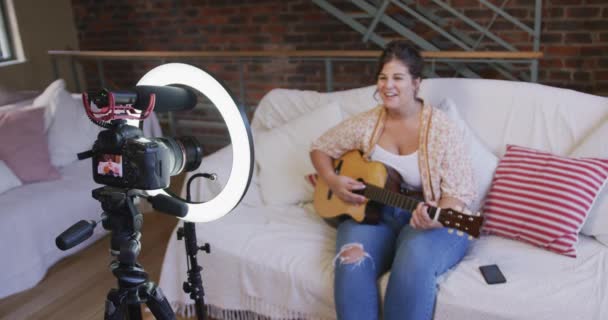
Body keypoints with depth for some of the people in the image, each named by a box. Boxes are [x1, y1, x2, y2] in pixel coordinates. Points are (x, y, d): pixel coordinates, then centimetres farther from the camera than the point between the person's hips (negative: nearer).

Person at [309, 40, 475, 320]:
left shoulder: (440, 128, -8)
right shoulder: (366, 123, 3)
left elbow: (458, 192, -10)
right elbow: (319, 148, 14)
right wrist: (333, 182, -6)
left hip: (430, 222, -2)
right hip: (371, 214, 3)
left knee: (415, 264, -35)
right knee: (352, 264, -29)